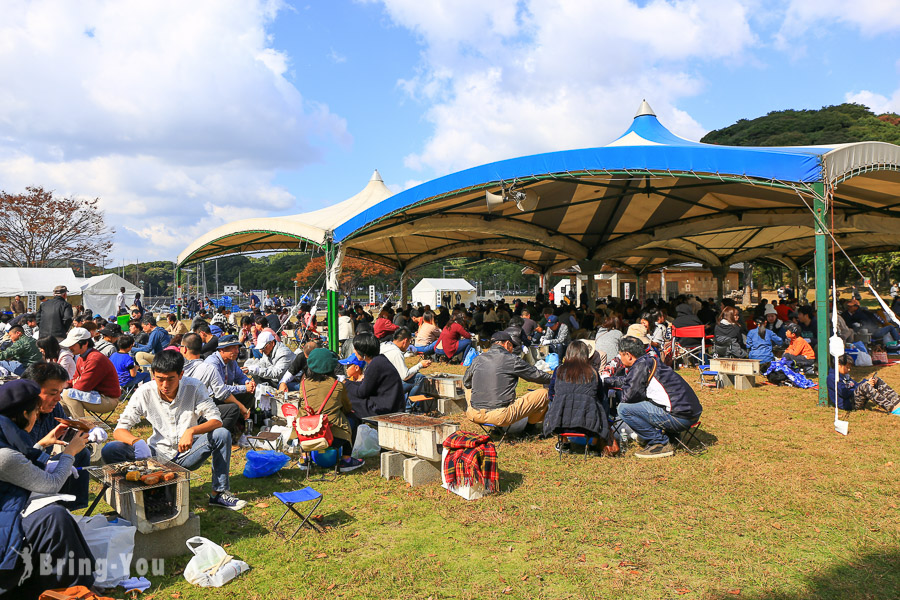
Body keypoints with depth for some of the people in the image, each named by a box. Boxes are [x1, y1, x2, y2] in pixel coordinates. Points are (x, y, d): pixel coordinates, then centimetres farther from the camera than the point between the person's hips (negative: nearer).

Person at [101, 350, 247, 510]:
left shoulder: (193, 387, -11)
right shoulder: (144, 393, -10)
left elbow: (216, 421, -15)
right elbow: (119, 430, -8)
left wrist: (191, 431, -35)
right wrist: (136, 441, -31)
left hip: (187, 455, 0)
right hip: (158, 455, 1)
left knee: (222, 434, -27)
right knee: (110, 451, -21)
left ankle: (219, 493, -13)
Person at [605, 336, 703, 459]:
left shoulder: (641, 366, -12)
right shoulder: (649, 360, 16)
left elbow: (629, 395, -15)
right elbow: (626, 380, 32)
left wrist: (620, 402, 8)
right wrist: (604, 381, 40)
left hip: (680, 417, -10)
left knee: (623, 409, -12)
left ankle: (660, 443, -6)